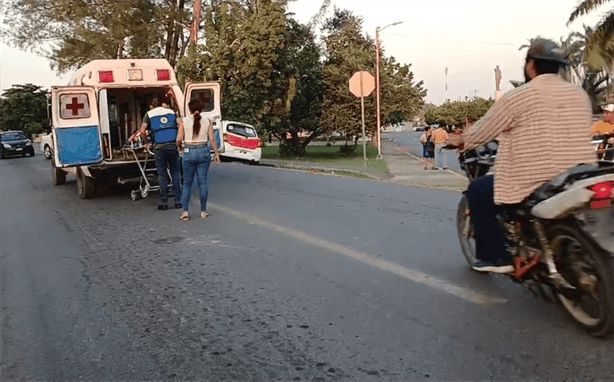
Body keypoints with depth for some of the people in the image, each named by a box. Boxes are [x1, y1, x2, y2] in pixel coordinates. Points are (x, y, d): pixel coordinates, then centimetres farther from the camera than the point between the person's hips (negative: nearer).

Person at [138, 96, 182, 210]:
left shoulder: (149, 114, 6)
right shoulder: (171, 112, 14)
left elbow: (142, 131, -4)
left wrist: (146, 143, 10)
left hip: (159, 147, -1)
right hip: (172, 145, 2)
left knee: (162, 175, 5)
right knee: (175, 173, 10)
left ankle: (164, 202, 8)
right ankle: (178, 201, 9)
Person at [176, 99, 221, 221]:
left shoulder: (184, 121, -3)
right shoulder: (207, 121, 0)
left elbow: (179, 139, -3)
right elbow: (212, 139, -2)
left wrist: (180, 147, 18)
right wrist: (216, 153, 7)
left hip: (189, 152, -1)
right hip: (204, 152, 1)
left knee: (187, 183, 8)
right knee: (203, 181, 8)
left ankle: (185, 211, 3)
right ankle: (203, 211, 11)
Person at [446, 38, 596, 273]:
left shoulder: (518, 97, -8)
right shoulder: (580, 95, 9)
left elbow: (484, 129, 1)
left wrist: (461, 141, 22)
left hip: (531, 187, -6)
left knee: (478, 190, 15)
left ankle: (496, 257, 12)